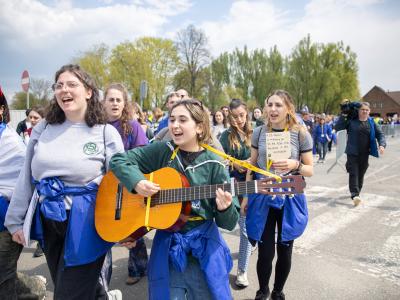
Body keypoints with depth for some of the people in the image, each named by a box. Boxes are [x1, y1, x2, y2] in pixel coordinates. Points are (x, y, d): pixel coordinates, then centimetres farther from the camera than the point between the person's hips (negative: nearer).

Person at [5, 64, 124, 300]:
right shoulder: (43, 129, 3)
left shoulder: (106, 133, -9)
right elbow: (26, 179, 9)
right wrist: (16, 220, 11)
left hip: (85, 222, -5)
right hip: (48, 222, 5)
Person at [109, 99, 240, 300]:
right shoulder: (162, 151, -3)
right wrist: (137, 182, -19)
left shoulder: (213, 165, -7)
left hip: (204, 247, 0)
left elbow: (228, 223, -6)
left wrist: (224, 208, -28)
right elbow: (118, 160, -2)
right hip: (167, 244, 1)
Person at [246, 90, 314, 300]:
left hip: (290, 199, -1)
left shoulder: (301, 134, -7)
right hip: (262, 198, 1)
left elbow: (310, 170, -3)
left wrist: (295, 165, -23)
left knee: (284, 251, 12)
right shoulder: (259, 132, -1)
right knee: (265, 252, 4)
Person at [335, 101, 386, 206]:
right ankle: (355, 195, -14)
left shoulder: (372, 122, 6)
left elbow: (380, 134, 8)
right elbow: (337, 127, -4)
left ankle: (357, 192, 28)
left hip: (365, 154, 3)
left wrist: (382, 145, -9)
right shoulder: (351, 121, -2)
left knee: (361, 174, 12)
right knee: (353, 173, -10)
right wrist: (343, 116, -12)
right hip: (352, 153, -3)